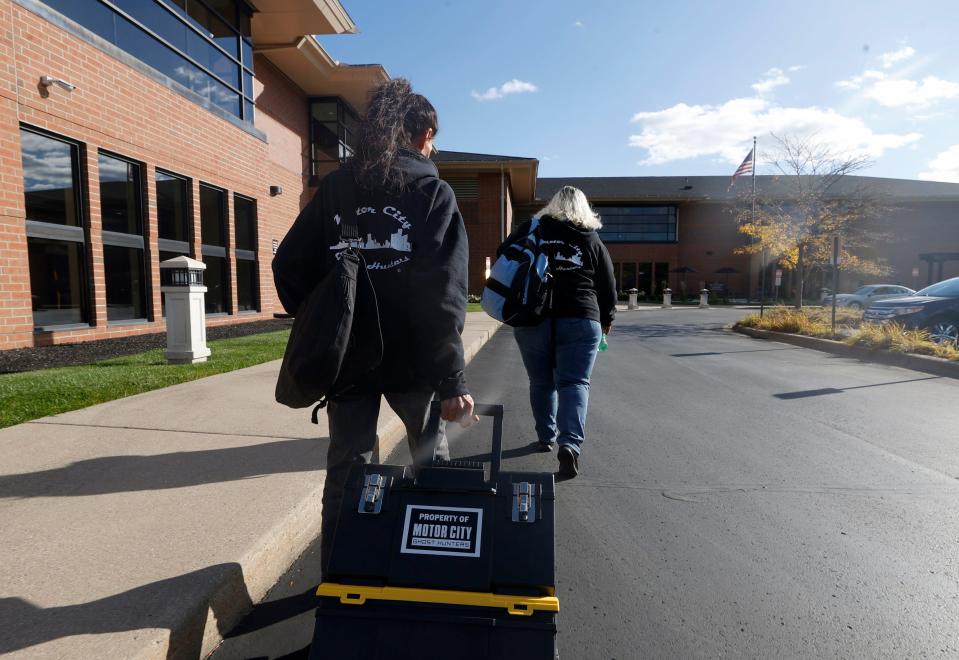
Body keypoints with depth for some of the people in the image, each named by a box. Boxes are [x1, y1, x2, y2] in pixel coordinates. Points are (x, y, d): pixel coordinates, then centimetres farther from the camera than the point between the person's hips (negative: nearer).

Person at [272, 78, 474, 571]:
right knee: (431, 460, 20)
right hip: (411, 359, -2)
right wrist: (451, 381, -15)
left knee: (346, 468, 15)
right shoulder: (433, 193, -6)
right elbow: (443, 295, -15)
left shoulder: (334, 188, 6)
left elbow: (289, 266, 2)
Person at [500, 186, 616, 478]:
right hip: (580, 320, -1)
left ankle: (546, 437, 27)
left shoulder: (530, 230, 7)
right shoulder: (592, 240, 8)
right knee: (574, 382, 0)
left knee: (541, 383, 14)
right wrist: (606, 320, 24)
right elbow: (608, 287, 10)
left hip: (532, 319, 1)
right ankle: (570, 442, -15)